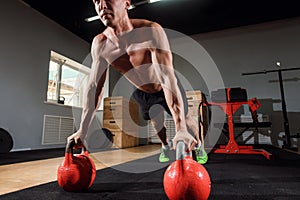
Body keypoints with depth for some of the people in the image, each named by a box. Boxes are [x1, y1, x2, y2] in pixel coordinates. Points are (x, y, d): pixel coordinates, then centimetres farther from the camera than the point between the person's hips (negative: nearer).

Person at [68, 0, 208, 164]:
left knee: (185, 119, 8)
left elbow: (167, 78, -47)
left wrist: (181, 130, -53)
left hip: (166, 88, -3)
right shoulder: (100, 44, -23)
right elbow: (94, 87, -17)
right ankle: (165, 145, 52)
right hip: (142, 93, 4)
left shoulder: (151, 31, -38)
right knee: (156, 120, 19)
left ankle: (197, 144, 43)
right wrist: (82, 130, -18)